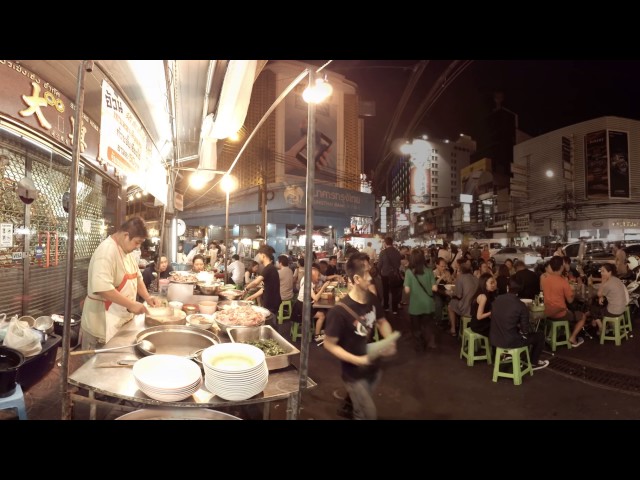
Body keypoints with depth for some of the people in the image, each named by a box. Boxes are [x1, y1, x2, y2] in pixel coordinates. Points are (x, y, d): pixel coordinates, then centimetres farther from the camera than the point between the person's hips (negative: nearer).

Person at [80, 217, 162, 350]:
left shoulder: (126, 250, 9)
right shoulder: (107, 251, -22)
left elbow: (137, 276, 18)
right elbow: (102, 288, -32)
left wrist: (147, 297, 4)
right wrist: (131, 305, -27)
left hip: (121, 318, 9)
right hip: (104, 323, -9)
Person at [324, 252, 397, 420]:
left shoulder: (372, 299, -10)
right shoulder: (339, 311, -31)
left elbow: (382, 321, 7)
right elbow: (329, 344, -21)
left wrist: (390, 341, -11)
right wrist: (357, 360, -28)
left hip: (374, 367, 6)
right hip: (355, 373, -6)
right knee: (369, 414, 6)